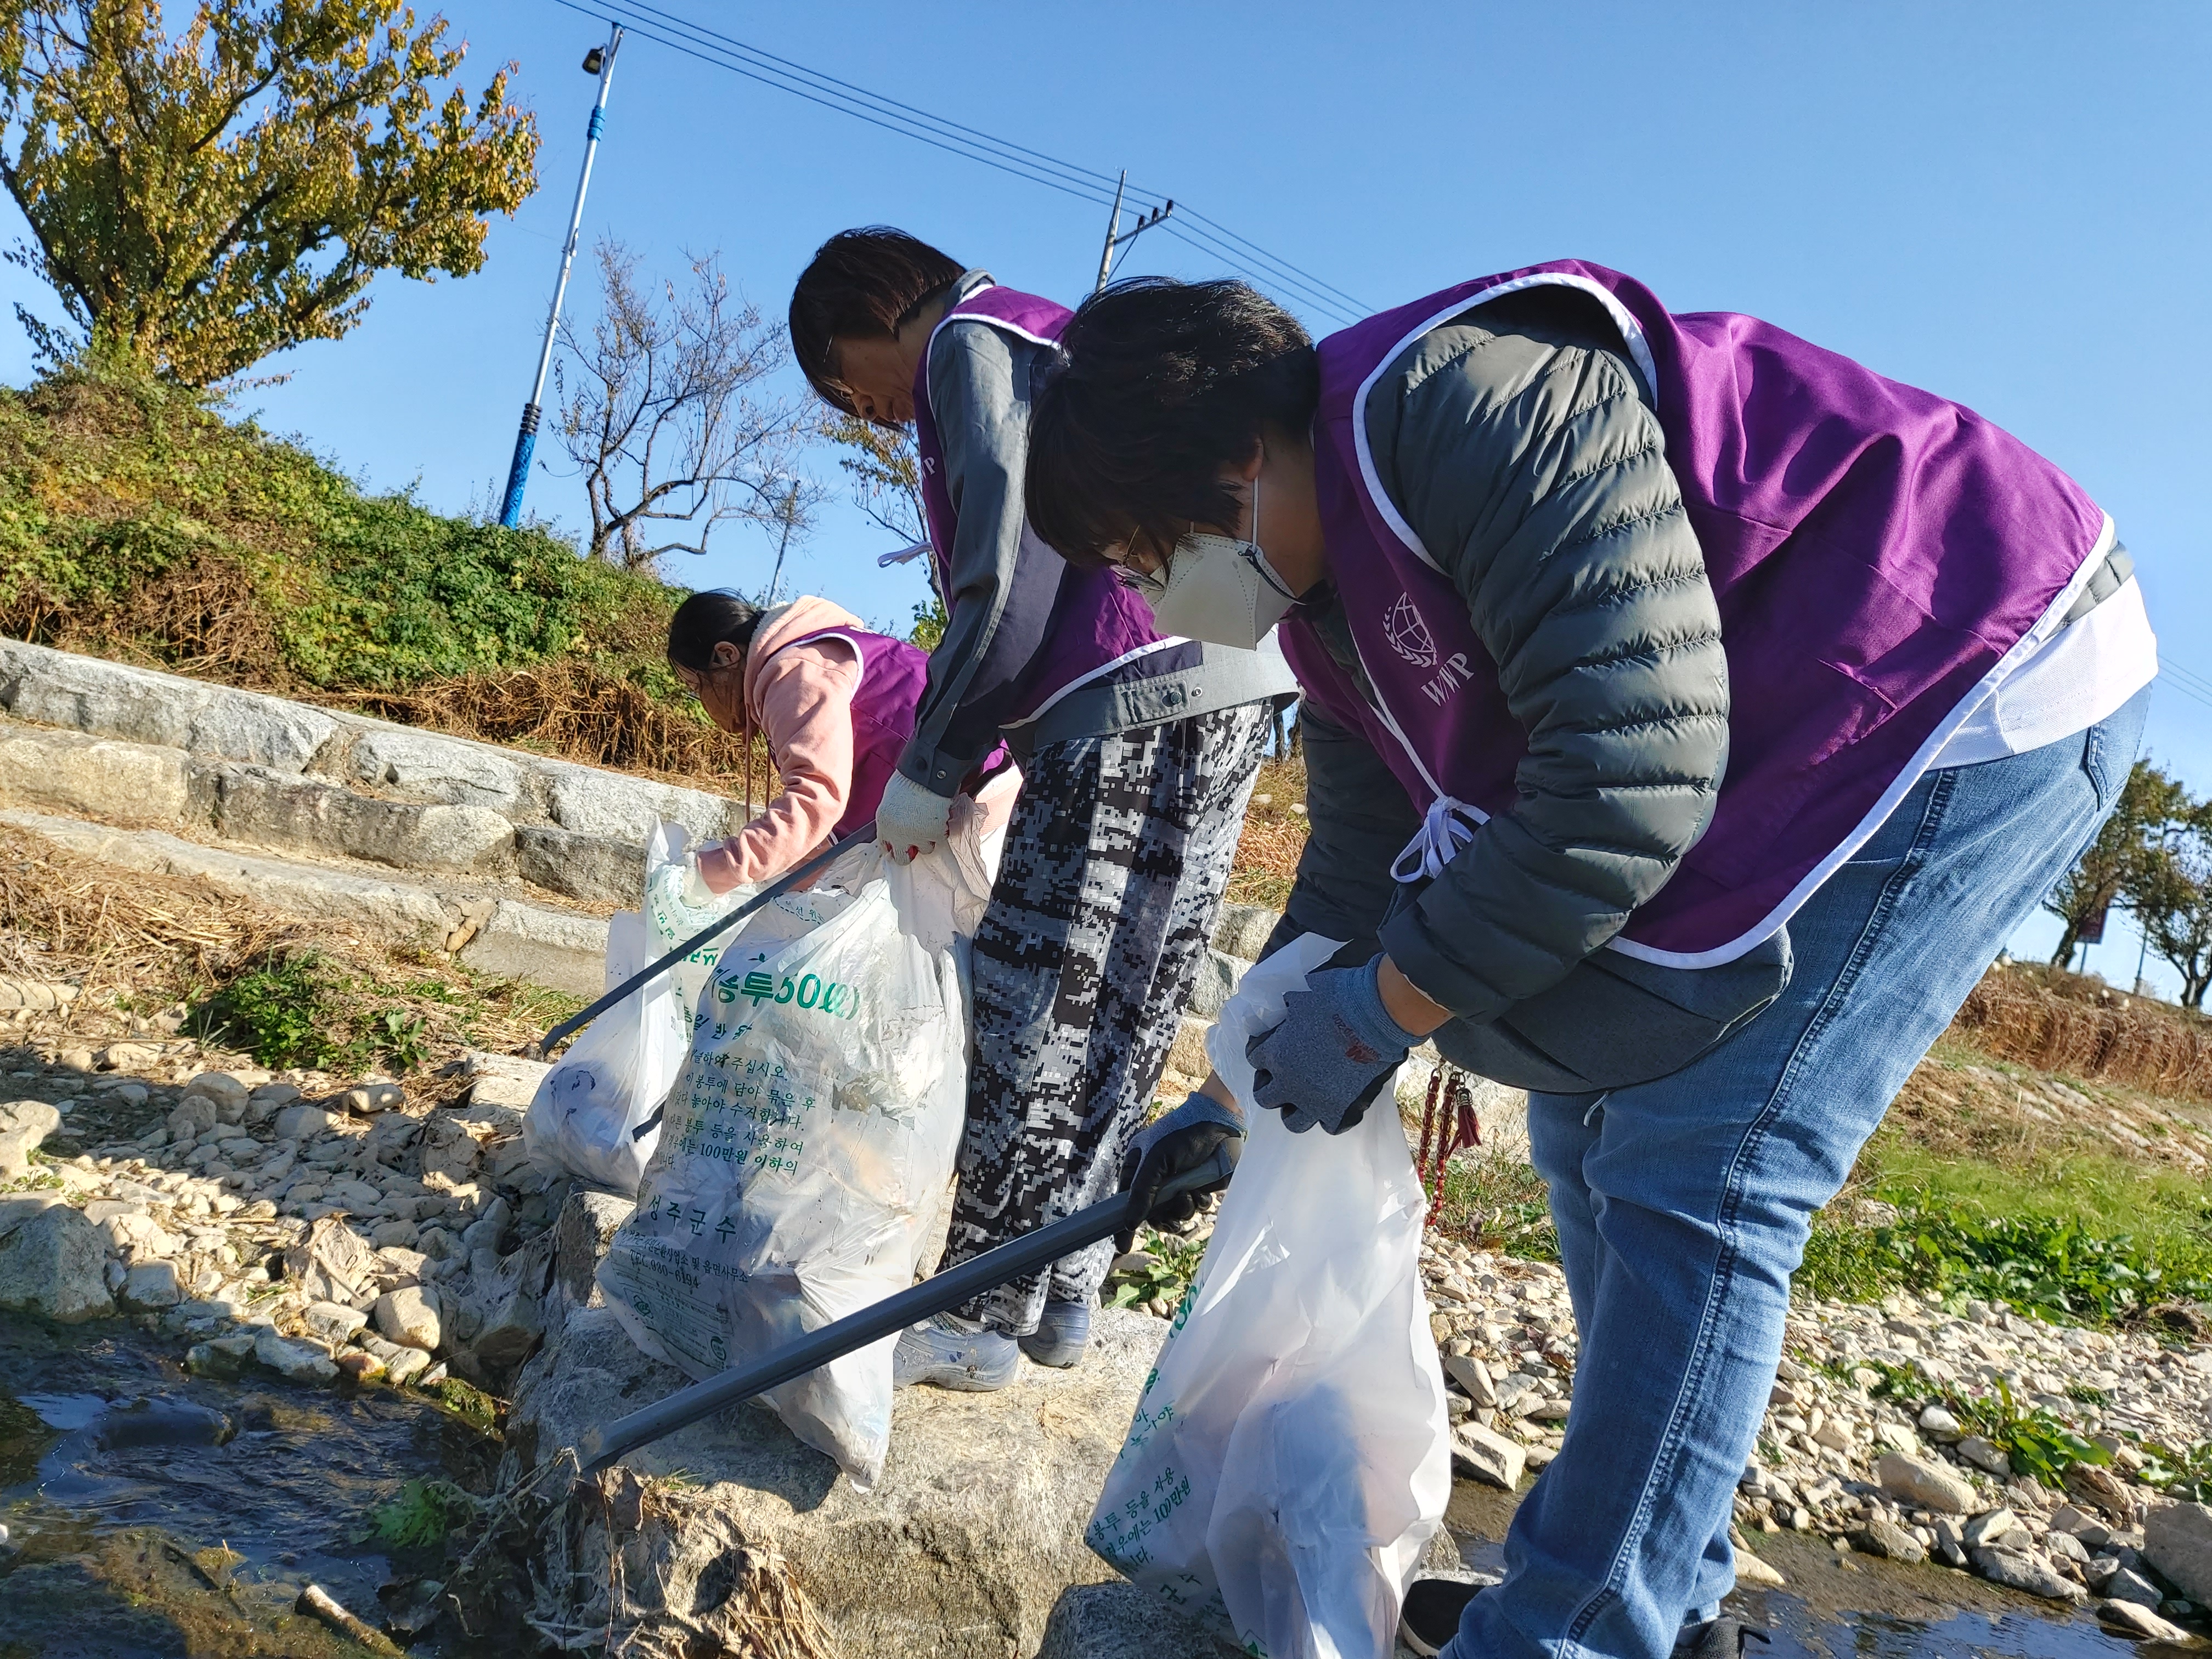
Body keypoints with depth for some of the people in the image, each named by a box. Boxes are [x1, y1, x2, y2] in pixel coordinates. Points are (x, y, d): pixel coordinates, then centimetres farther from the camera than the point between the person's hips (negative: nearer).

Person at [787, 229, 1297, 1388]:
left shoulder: (970, 339, 0)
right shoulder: (1055, 345, 30)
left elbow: (1008, 572, -13)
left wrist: (930, 769, -6)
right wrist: (962, 754, 19)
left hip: (1139, 698, -10)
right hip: (1227, 689, 10)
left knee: (1037, 1012, -5)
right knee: (1123, 1015, 10)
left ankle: (981, 1321, 4)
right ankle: (1061, 1295, 18)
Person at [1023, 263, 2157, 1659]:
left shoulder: (1466, 399, -26)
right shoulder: (1337, 602, 5)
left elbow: (1630, 774, -30)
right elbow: (1360, 870, 13)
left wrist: (1387, 1007, -20)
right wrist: (1240, 1091, 15)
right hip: (1783, 770, 10)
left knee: (1695, 1179, -13)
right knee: (1594, 1135, 9)